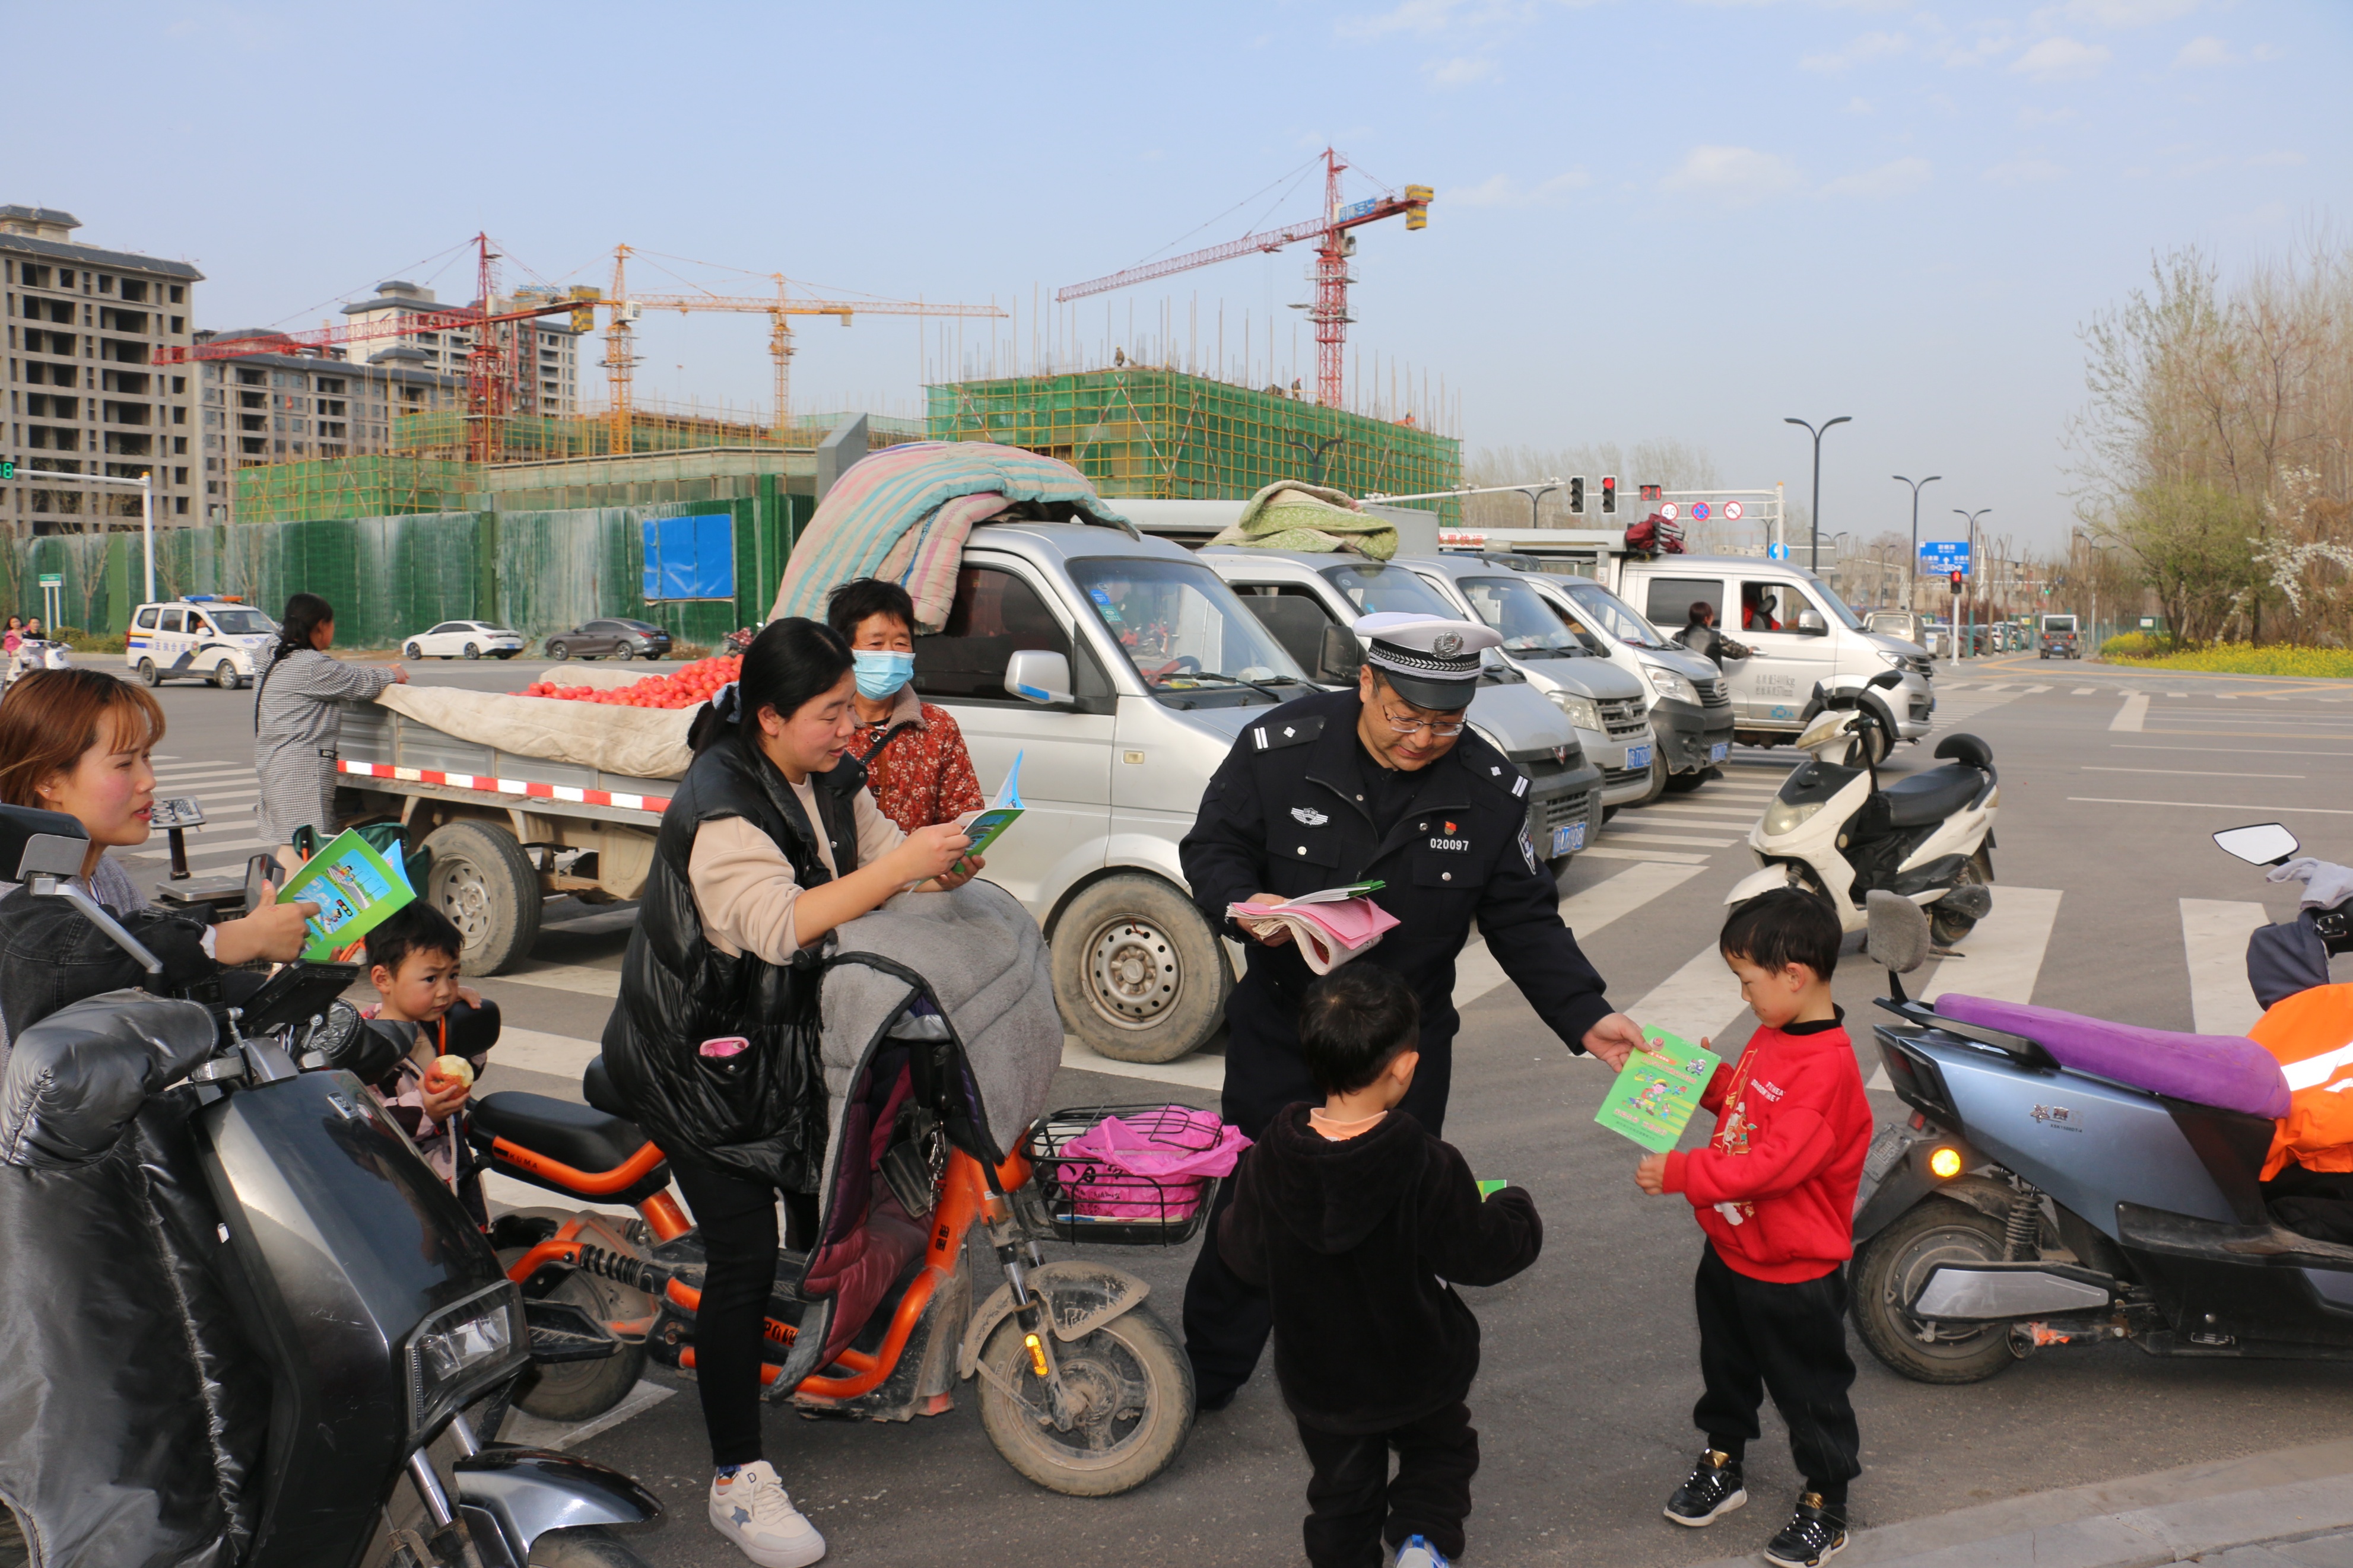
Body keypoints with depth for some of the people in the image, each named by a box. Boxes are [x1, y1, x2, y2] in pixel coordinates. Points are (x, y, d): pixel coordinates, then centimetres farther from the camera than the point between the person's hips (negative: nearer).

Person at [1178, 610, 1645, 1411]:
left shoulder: (1491, 789, -9)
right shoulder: (1281, 748, -15)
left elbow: (1525, 922, -2)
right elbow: (1210, 848, -5)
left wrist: (1586, 1016, -13)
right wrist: (1245, 906, -27)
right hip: (1281, 1027, -1)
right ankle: (1205, 1375, 31)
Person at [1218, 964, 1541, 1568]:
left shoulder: (1267, 1162, -20)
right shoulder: (1429, 1170, -27)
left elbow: (1243, 1256, -6)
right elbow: (1483, 1255, -15)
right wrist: (1515, 1210, 5)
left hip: (1318, 1377, 2)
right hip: (1419, 1376, -2)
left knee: (1343, 1485, 23)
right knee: (1440, 1450, 26)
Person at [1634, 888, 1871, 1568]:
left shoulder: (1826, 1067, -30)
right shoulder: (1772, 1035, 0)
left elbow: (1775, 1161, -35)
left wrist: (1680, 1173, -33)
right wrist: (1710, 1077, 2)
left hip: (1794, 1275, -9)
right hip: (1731, 1251, 9)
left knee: (1807, 1387, 11)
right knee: (1727, 1366, 25)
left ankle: (1825, 1505, 30)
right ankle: (1722, 1464, 45)